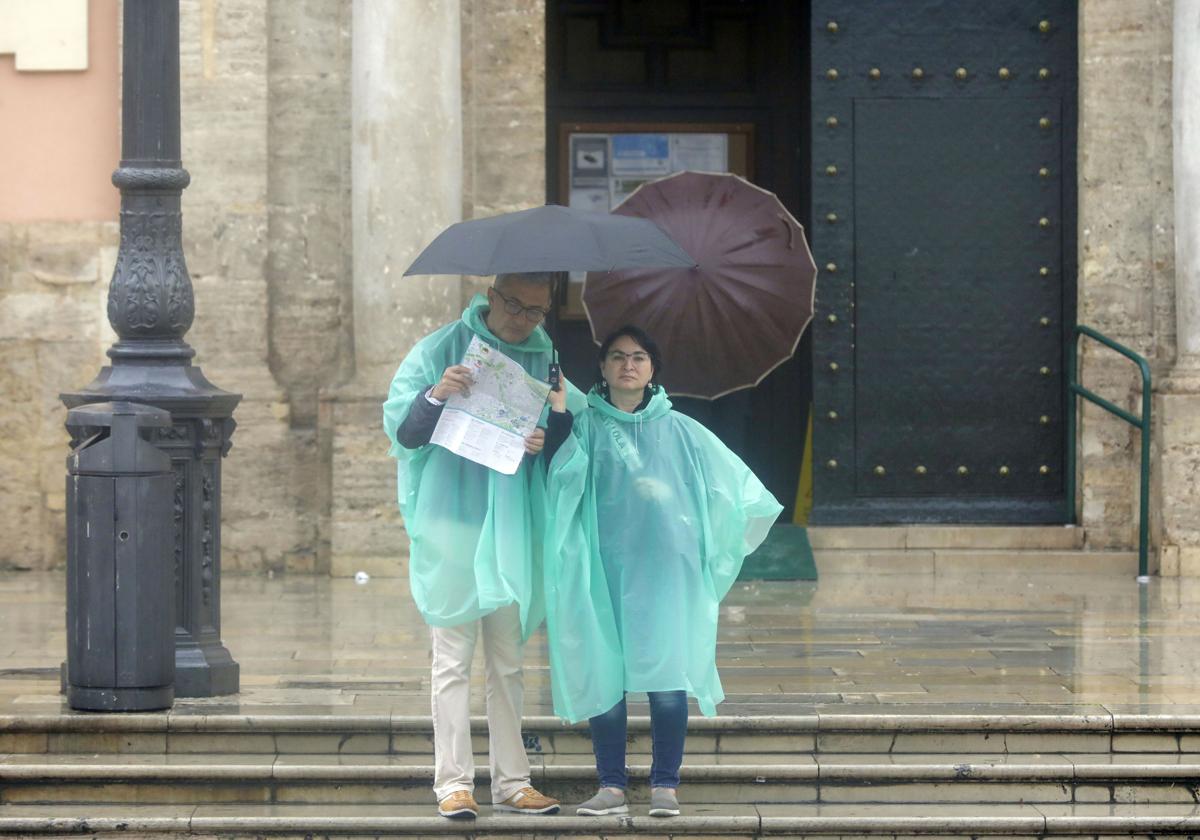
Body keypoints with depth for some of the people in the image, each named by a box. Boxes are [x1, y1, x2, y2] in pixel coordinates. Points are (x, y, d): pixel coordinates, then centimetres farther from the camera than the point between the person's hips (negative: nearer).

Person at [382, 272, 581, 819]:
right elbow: (399, 427, -5)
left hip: (512, 526, 4)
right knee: (453, 660, -4)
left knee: (507, 661, 10)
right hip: (452, 523, -4)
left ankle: (511, 780, 14)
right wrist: (434, 396, -25)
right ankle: (453, 782, -4)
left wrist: (546, 441, -7)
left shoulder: (542, 358, 10)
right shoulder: (442, 349, -1)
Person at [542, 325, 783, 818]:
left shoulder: (679, 431, 12)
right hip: (603, 570, 0)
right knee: (603, 678, -4)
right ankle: (611, 787, 2)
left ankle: (665, 786, -2)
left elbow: (733, 483, 13)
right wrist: (558, 412, -15)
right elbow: (563, 476, -9)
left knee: (668, 678, -7)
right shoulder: (586, 428, 10)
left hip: (665, 570, 0)